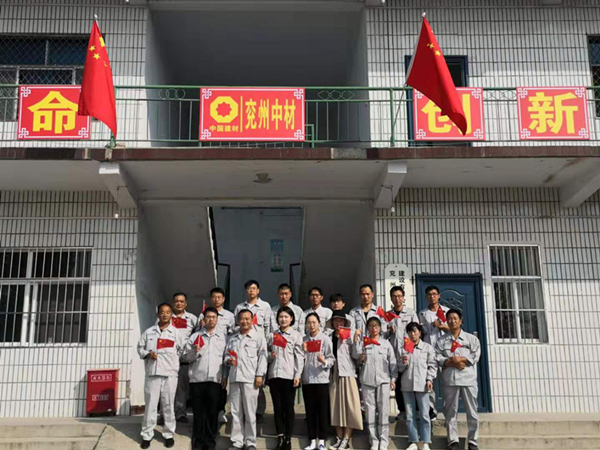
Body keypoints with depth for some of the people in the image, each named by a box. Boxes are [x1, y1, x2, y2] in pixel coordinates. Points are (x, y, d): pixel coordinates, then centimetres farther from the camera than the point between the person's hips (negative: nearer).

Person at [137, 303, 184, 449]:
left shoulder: (176, 333, 6)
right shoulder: (149, 332, 8)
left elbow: (182, 350, 10)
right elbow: (140, 347, 12)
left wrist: (173, 360, 4)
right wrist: (147, 354, -5)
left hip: (170, 373, -1)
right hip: (152, 372, 1)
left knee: (168, 405, 4)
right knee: (150, 404, 3)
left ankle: (169, 434, 14)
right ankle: (147, 434, 12)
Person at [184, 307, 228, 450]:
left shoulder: (224, 336, 10)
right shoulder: (195, 336, 10)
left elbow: (227, 358, 8)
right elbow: (186, 357, 8)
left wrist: (225, 377, 1)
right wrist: (195, 352, -11)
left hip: (215, 380, 0)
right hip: (197, 379, 1)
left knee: (213, 412, 2)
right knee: (198, 411, 5)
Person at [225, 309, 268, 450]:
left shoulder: (258, 336, 5)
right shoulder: (233, 338, 19)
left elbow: (262, 356, -2)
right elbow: (226, 355, 24)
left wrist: (259, 375, -10)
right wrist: (228, 360, 0)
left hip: (250, 378, -4)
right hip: (234, 378, 4)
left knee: (250, 412, -1)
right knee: (236, 411, 6)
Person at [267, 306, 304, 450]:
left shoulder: (296, 335, 3)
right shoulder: (273, 335, 12)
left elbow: (299, 356, -2)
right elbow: (267, 353, 17)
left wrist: (297, 375, -10)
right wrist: (270, 356, -6)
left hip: (289, 375, -3)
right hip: (274, 374, 3)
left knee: (288, 407, 1)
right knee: (278, 407, 6)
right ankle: (280, 438, 11)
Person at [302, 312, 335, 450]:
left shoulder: (325, 339, 0)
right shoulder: (303, 340, 10)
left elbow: (331, 358, -5)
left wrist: (324, 361, -24)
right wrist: (303, 351, -6)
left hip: (321, 378, -3)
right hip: (307, 379, 3)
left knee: (322, 410, 1)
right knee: (310, 411, 8)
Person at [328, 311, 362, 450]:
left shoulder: (350, 334, 2)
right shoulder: (329, 336, 13)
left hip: (347, 372, -4)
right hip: (334, 373, 4)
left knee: (348, 405, -3)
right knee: (336, 405, 6)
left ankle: (346, 439, 0)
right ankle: (339, 438, 13)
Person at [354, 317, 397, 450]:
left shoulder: (386, 343, 8)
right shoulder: (363, 342, 8)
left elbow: (392, 362, 7)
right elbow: (356, 354, -8)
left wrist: (393, 378, 1)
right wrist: (356, 339, -11)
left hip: (383, 380, 0)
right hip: (367, 381, 1)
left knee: (383, 411, -1)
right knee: (370, 411, 3)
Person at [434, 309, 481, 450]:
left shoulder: (471, 338, 12)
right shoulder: (441, 341, 12)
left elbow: (475, 355, -1)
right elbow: (438, 358, 0)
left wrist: (460, 359, -10)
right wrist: (452, 363, -12)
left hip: (468, 379, 0)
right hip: (449, 380, 1)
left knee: (472, 412, 0)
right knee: (450, 411, 1)